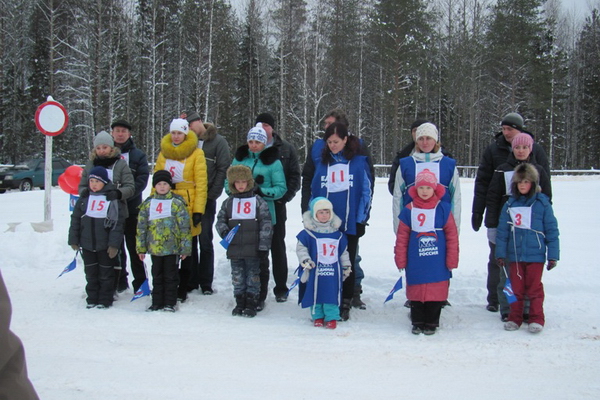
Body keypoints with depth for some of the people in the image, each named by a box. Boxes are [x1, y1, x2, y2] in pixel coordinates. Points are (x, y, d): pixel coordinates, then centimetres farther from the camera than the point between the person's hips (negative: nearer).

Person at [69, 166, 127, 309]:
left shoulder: (113, 198, -8)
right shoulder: (84, 198, 5)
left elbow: (118, 223, -10)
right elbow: (75, 219, 8)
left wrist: (114, 244, -14)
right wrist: (74, 240, 5)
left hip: (105, 245, -4)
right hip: (87, 244, 4)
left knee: (106, 273, 7)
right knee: (91, 273, 12)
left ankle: (105, 301, 16)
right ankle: (92, 299, 22)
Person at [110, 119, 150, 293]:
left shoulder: (138, 155, 4)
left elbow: (142, 180, -6)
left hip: (131, 208, -2)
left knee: (134, 247, 2)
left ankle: (140, 281, 9)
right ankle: (119, 281, 20)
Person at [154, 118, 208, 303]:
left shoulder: (196, 154, -2)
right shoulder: (164, 153, 11)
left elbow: (201, 183, -6)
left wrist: (198, 210, -12)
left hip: (188, 206, -3)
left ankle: (182, 289, 13)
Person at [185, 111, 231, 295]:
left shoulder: (218, 141, 1)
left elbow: (223, 169, -5)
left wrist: (212, 194, -10)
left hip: (206, 199, -4)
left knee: (205, 242, 0)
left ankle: (206, 283, 8)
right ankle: (191, 280, 15)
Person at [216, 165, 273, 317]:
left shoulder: (258, 201, 0)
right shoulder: (228, 202, 9)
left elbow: (266, 224, -3)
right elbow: (220, 220, 14)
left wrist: (263, 246, -8)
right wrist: (224, 231, -9)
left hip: (253, 248, -3)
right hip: (234, 248, 3)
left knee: (253, 277, 4)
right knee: (237, 278, 10)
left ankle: (251, 304, 12)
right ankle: (240, 303, 21)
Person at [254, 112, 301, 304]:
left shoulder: (286, 148, 3)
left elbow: (295, 175, 2)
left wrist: (284, 196, -10)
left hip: (277, 204, 0)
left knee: (278, 246, 10)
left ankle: (281, 289, 20)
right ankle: (260, 291, 7)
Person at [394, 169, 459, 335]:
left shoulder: (443, 209, -1)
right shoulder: (409, 210, 2)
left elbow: (452, 236, 1)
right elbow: (401, 237, 5)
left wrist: (452, 261, -1)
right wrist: (400, 260, 2)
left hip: (437, 263, -1)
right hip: (415, 262, 1)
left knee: (436, 292, 4)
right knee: (416, 293, 7)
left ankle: (431, 323, 18)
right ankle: (417, 322, 22)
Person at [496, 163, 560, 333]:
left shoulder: (542, 203, -2)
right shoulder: (510, 204, 4)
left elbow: (552, 231, 1)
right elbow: (502, 231, 7)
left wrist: (553, 255, 0)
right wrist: (500, 254, 5)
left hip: (535, 255, -2)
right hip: (514, 255, 2)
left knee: (534, 287, 2)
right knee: (516, 287, 8)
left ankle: (537, 319, 11)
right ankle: (515, 318, 18)